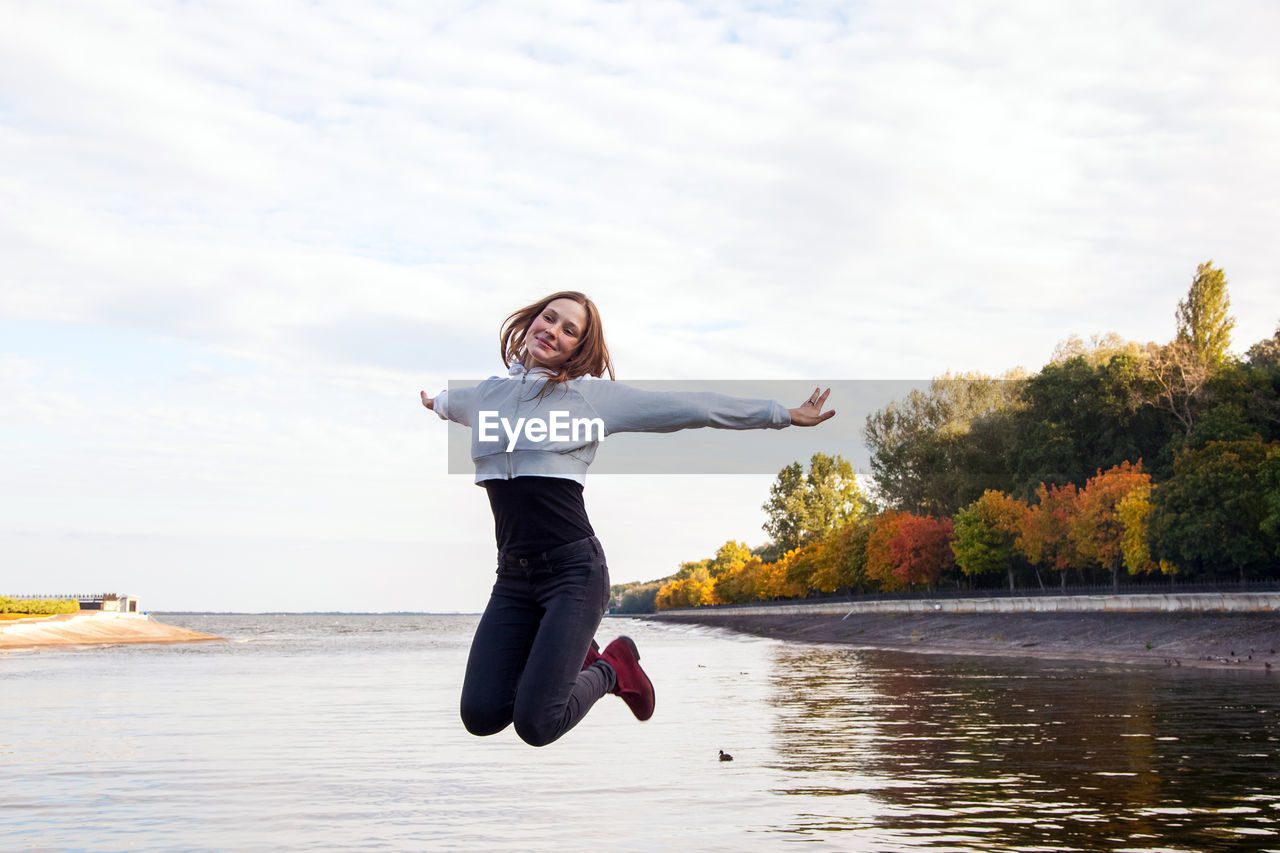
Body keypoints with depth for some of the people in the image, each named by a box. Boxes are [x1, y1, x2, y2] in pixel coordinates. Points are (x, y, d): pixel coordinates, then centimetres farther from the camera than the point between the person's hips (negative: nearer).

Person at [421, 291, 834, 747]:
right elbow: (452, 401, 41)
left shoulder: (592, 394, 2)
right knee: (480, 716, -7)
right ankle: (570, 658, 22)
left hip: (573, 571, -5)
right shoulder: (486, 392, 14)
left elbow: (691, 407, 5)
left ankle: (611, 668, 16)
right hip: (512, 576, 5)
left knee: (536, 724, -16)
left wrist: (783, 414, 8)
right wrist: (434, 402, 63)